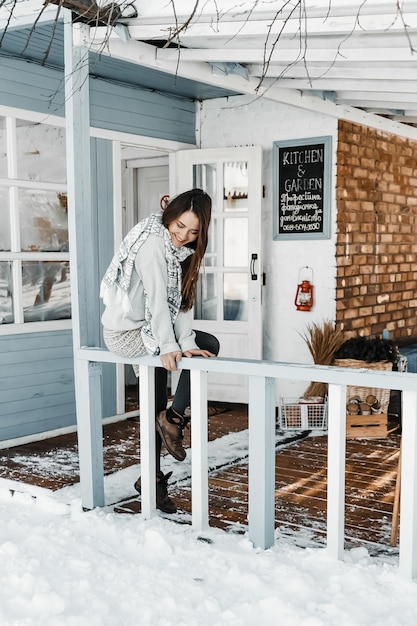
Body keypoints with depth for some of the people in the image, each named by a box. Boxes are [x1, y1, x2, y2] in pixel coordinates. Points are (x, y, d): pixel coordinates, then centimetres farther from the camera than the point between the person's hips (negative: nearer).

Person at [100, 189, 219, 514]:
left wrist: (187, 344, -12)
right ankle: (173, 418, 1)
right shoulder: (152, 242, -19)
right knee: (210, 345, -11)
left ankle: (152, 478, 18)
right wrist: (169, 348, -27)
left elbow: (183, 300, -1)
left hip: (146, 329, 9)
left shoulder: (182, 249, 7)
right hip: (127, 332, -9)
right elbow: (156, 298, -24)